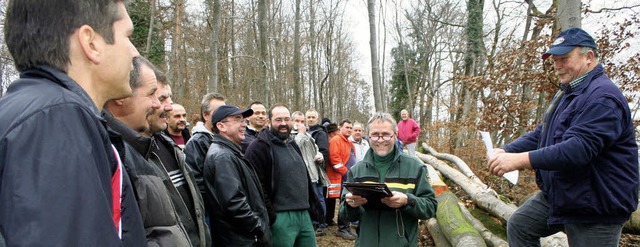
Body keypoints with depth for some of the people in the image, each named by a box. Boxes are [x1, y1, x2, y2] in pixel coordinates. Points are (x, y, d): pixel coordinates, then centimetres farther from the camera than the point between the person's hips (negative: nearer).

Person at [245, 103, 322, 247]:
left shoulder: (293, 145, 18)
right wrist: (269, 216, -19)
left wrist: (314, 207, 17)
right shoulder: (259, 147, -9)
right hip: (280, 218, -8)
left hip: (304, 215, 8)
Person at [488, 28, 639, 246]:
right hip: (556, 195, 10)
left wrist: (520, 160, -37)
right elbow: (540, 135, 12)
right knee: (519, 227, 12)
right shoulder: (566, 93, 12)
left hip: (595, 208, -9)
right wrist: (505, 151, -4)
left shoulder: (603, 97, -22)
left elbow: (578, 148, -33)